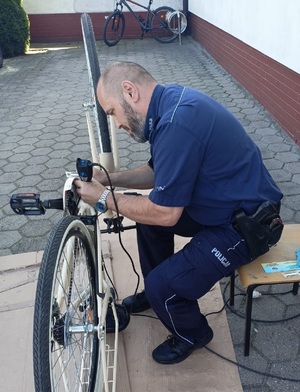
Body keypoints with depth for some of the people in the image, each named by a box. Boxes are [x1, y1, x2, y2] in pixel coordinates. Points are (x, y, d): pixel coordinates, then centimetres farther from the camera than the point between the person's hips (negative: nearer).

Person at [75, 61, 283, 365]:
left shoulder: (177, 123, -30)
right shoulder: (172, 100, 2)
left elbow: (165, 214, -25)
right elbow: (156, 173, 13)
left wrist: (104, 198, -13)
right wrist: (109, 178, 1)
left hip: (245, 225, -10)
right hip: (223, 205, 10)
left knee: (163, 286, -13)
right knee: (146, 212, 15)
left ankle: (192, 335, 20)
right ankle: (154, 293, 34)